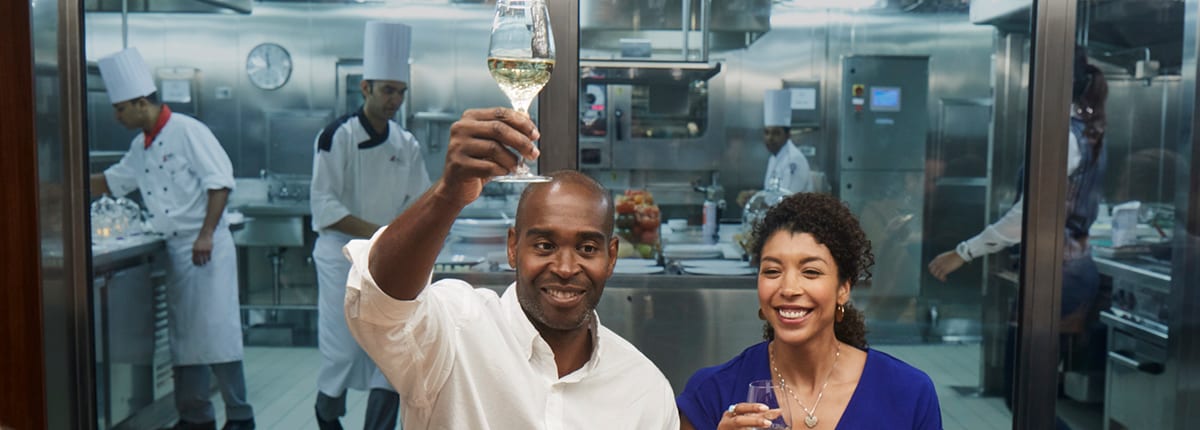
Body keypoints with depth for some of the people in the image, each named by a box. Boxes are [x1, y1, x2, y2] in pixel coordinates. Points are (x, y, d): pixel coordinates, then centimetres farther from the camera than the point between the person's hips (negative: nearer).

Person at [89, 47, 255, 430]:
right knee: (183, 334, 10)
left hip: (207, 246, -8)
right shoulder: (141, 146, 15)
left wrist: (206, 235, -20)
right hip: (175, 248, 8)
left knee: (217, 330, -8)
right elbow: (112, 181, 28)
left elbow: (220, 180, -16)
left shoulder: (187, 130, -10)